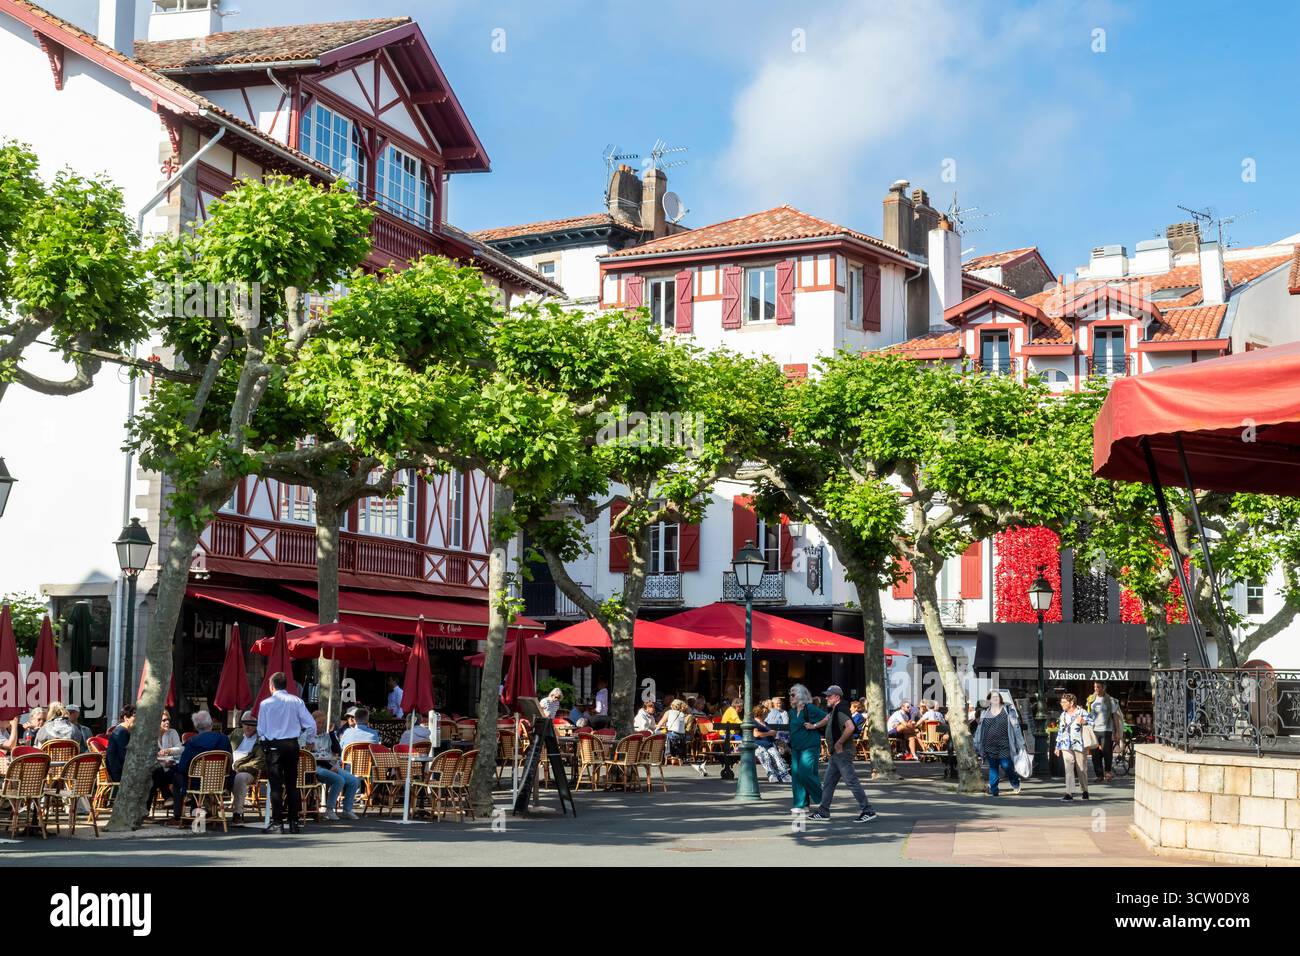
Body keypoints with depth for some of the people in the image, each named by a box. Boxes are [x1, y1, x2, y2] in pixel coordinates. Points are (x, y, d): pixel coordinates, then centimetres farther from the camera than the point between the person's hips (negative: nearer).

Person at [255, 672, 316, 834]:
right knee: (292, 784, 10)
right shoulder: (296, 701, -1)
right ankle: (294, 822, 11)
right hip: (292, 744, 3)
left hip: (273, 746, -3)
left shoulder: (266, 703, -6)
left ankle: (277, 823, -3)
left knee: (276, 785, 0)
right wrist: (310, 737, 16)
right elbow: (311, 725, -3)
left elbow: (260, 730, 0)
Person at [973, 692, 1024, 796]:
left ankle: (1016, 784, 20)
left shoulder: (1007, 712, 3)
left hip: (1004, 745, -3)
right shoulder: (985, 713, 11)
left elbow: (1015, 727, 3)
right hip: (990, 746, 3)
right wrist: (977, 745, 14)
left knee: (1006, 765, -5)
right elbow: (980, 730, 15)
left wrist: (1020, 743, -1)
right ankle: (993, 790, 8)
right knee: (992, 768, 4)